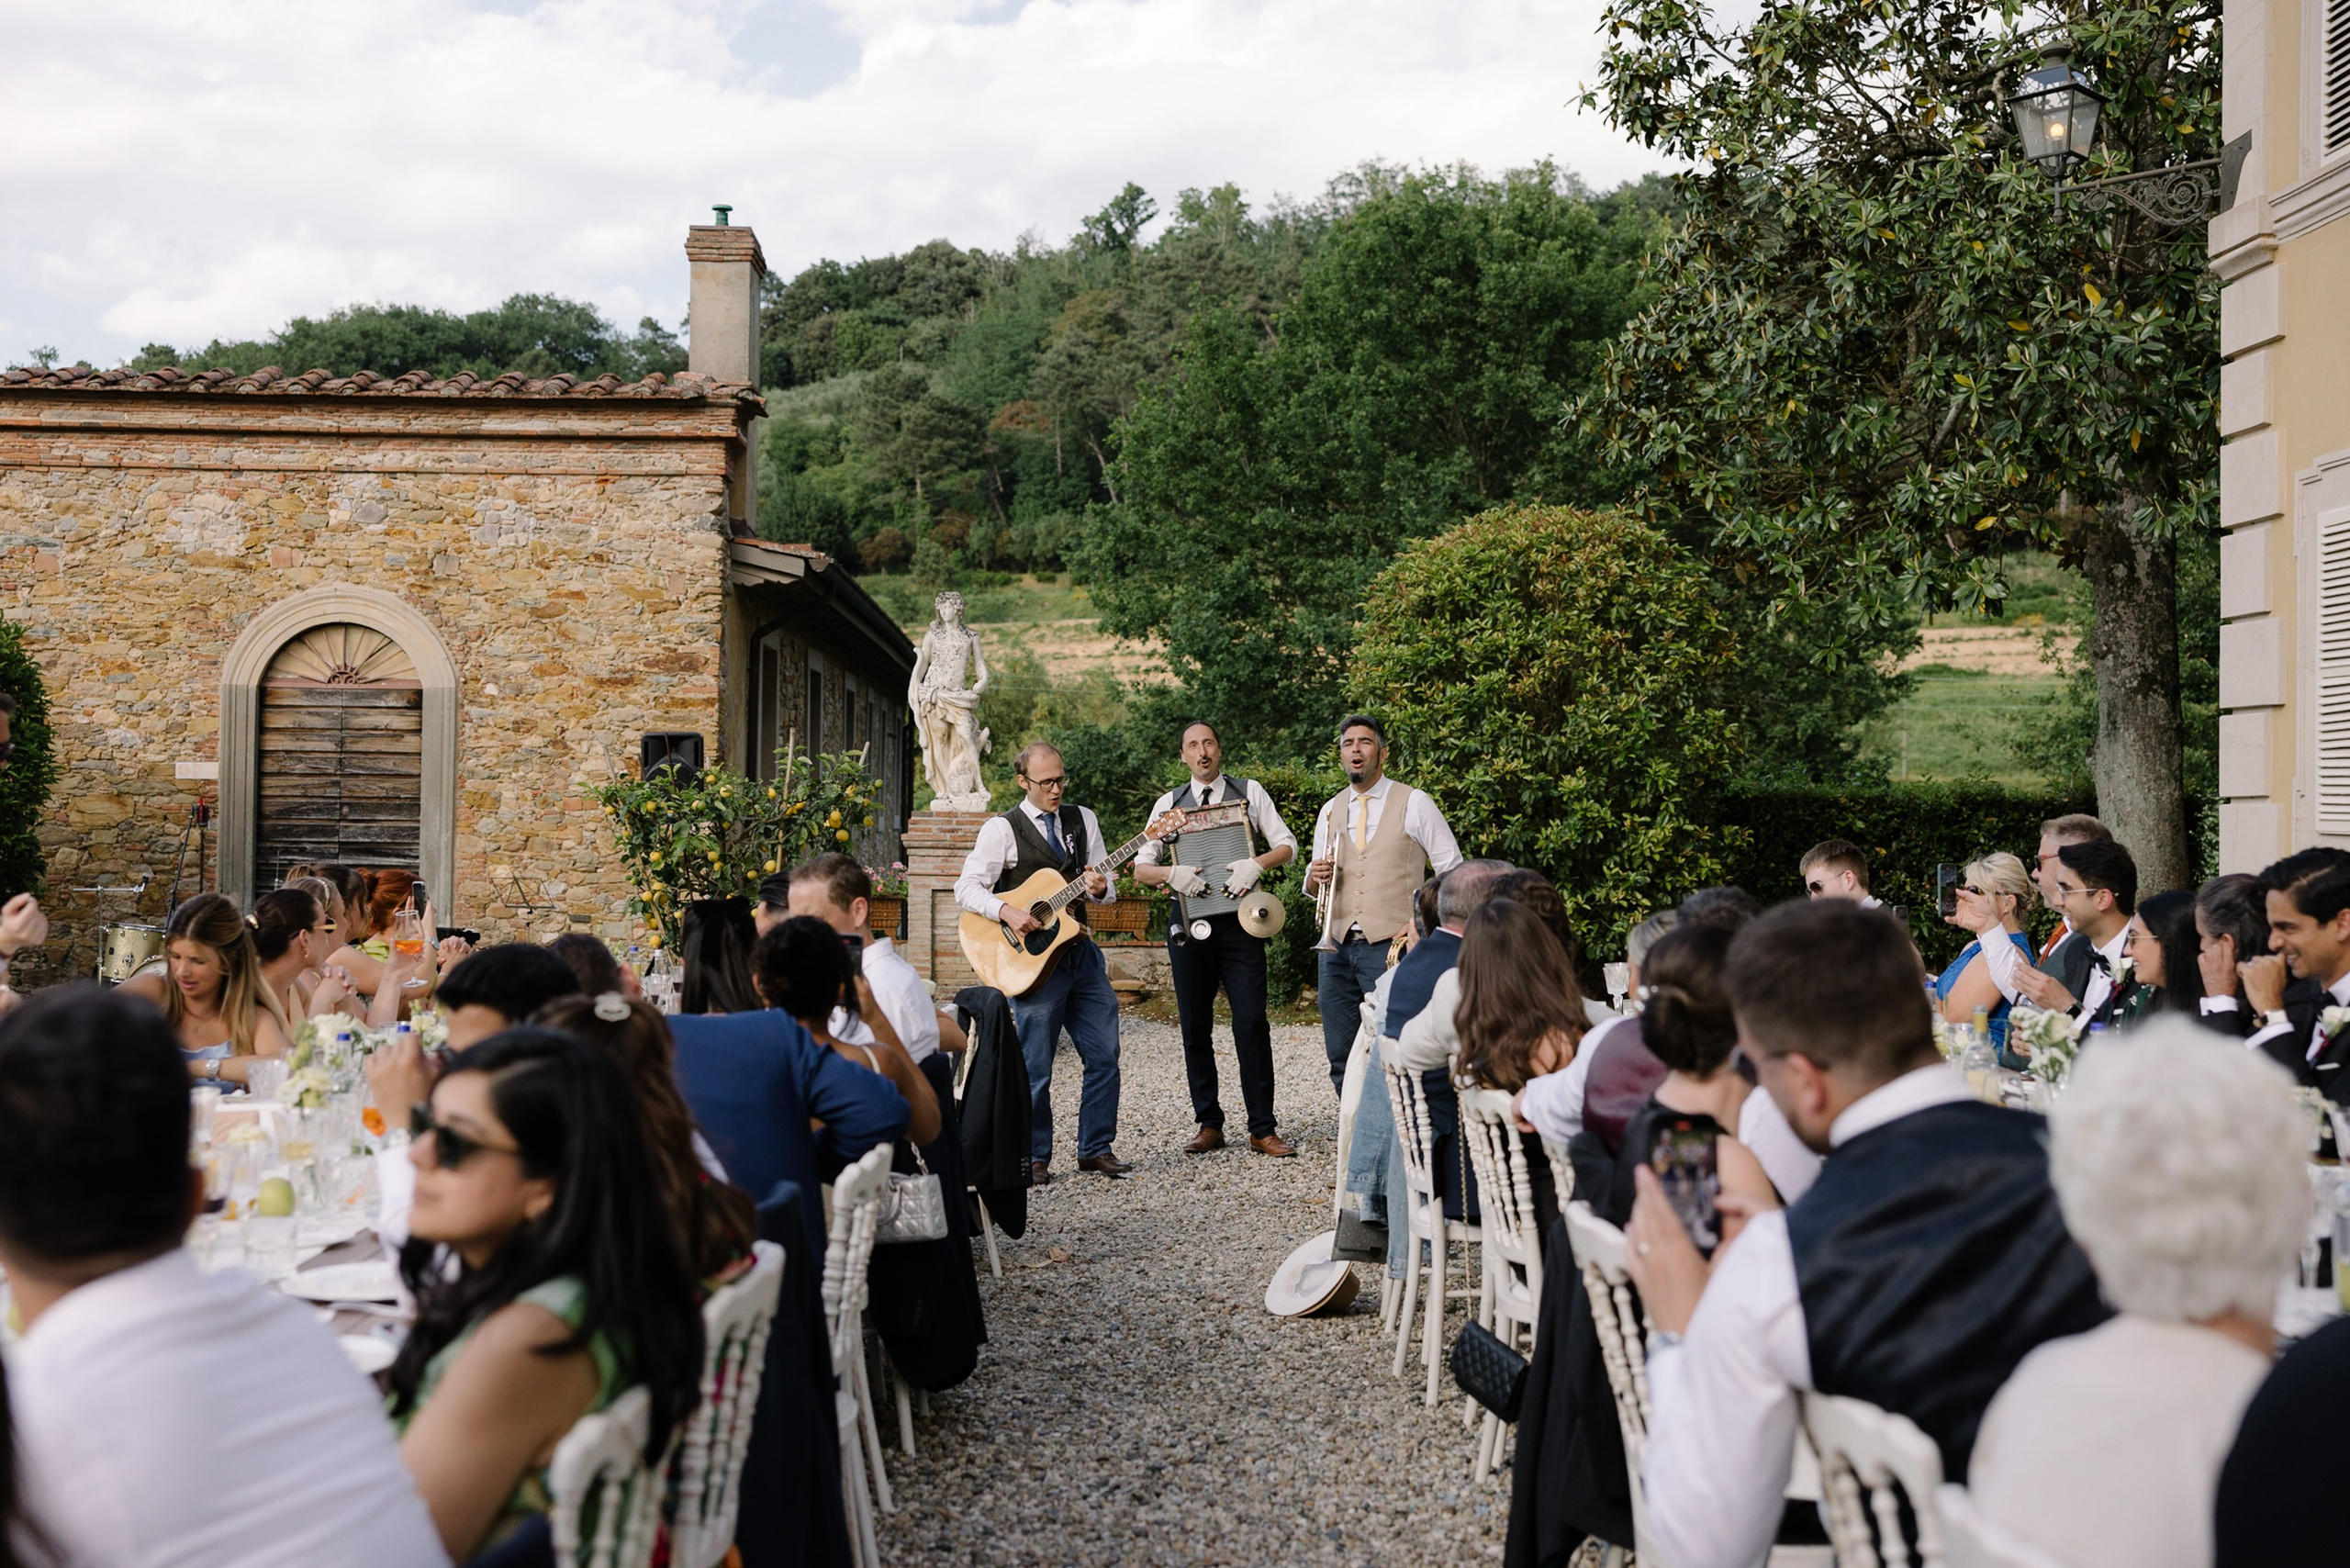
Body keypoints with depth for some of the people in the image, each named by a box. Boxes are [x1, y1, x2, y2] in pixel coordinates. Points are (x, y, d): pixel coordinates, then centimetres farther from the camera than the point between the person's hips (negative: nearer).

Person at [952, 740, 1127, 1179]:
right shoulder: (1002, 829, -4)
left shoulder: (1083, 820, 11)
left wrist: (1099, 888, -11)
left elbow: (1107, 886, 13)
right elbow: (966, 886, -10)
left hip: (1081, 951, 5)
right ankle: (1034, 1156, 14)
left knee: (1104, 1056, 5)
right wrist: (1006, 912, -25)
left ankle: (1095, 1149, 18)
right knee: (1036, 1065, 0)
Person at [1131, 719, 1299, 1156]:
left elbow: (1287, 845, 5)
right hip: (1190, 924, 2)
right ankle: (1209, 1126, 16)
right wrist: (1171, 874, -13)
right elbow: (1140, 867, 8)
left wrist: (1256, 864, -15)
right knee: (1195, 1028, 5)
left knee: (1251, 1022, -7)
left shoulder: (1249, 792, 8)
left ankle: (1262, 1129, -1)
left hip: (1240, 922, -2)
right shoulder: (1169, 804, 10)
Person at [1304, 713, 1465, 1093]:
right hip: (1336, 947, 5)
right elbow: (1313, 887, 20)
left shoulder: (1414, 804, 2)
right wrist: (1315, 876, -3)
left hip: (1388, 945, -5)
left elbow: (1452, 873, 3)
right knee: (1340, 1057, 4)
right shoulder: (1330, 811, 15)